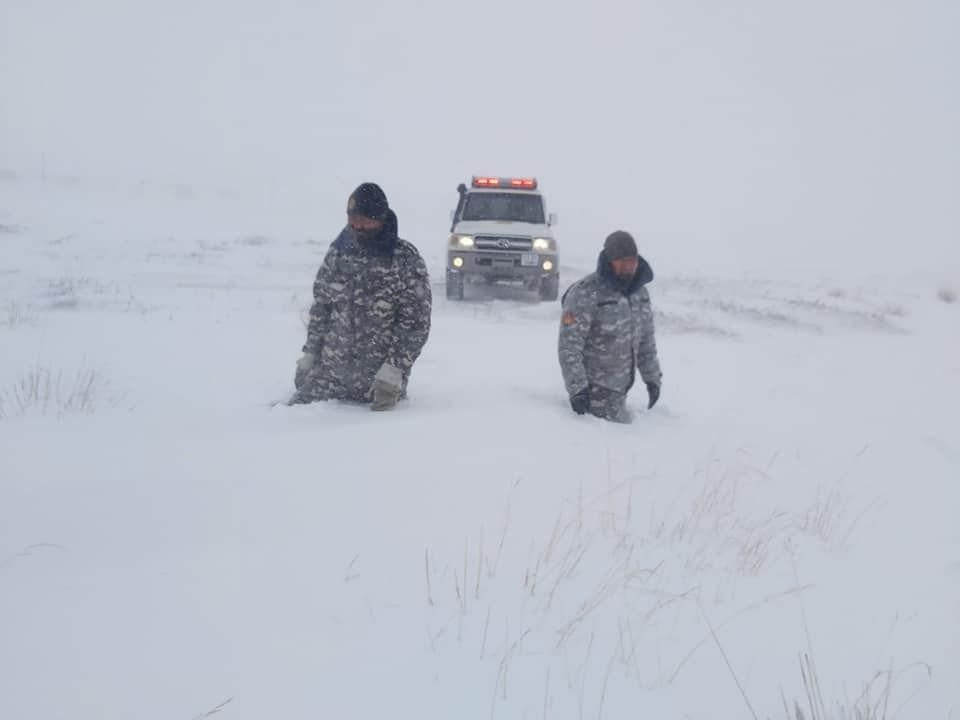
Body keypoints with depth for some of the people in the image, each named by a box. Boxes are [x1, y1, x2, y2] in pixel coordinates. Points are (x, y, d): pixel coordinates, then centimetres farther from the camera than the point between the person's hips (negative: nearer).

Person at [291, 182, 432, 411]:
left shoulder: (405, 259, -11)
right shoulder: (338, 251, 4)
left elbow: (416, 322, -13)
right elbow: (320, 308, 13)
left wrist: (394, 369, -21)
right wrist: (309, 354, 9)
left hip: (380, 377, -4)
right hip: (330, 370, 4)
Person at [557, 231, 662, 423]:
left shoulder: (639, 291, 8)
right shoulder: (585, 294, -17)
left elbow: (646, 339, 20)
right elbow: (568, 347, -18)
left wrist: (652, 377, 19)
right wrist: (577, 389, -21)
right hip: (594, 390, -7)